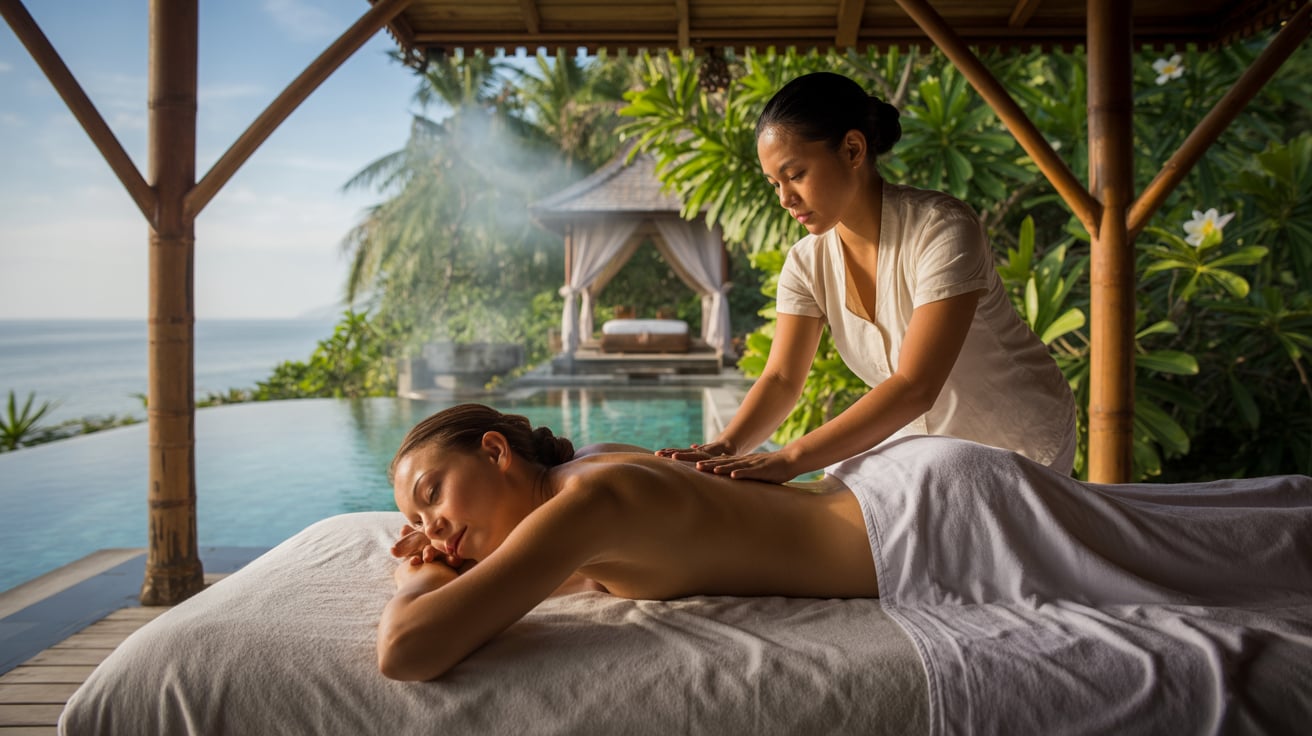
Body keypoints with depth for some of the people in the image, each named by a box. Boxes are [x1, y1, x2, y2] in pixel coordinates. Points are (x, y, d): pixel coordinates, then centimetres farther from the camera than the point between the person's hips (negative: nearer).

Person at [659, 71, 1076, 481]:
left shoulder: (943, 230, -28)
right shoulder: (808, 262, -10)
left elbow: (914, 387, -36)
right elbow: (781, 379, -14)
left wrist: (790, 459, -45)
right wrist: (727, 446, -35)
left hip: (1019, 443, -4)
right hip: (925, 441, 5)